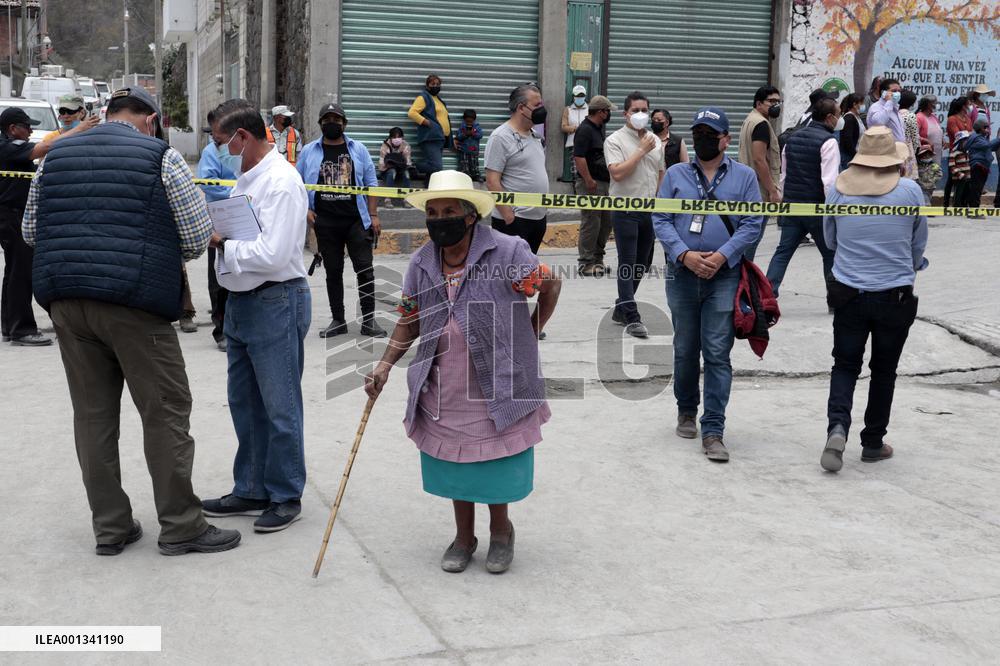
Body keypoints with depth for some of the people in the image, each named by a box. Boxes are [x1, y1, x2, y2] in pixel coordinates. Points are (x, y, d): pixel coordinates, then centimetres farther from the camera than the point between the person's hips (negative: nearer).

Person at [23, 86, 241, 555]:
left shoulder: (56, 155, 14)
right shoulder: (161, 156, -1)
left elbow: (30, 230, 19)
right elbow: (198, 237, -2)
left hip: (65, 300, 5)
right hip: (134, 303, -5)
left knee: (93, 413, 11)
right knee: (166, 412, 3)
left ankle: (110, 527, 17)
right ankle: (180, 527, 8)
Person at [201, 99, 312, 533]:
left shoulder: (281, 183, -18)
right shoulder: (247, 177, 12)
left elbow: (272, 255, -25)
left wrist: (222, 242, -15)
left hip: (275, 303, -10)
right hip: (241, 300, 10)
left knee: (279, 407, 2)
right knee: (243, 402, 16)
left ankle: (286, 497, 15)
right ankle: (251, 491, 29)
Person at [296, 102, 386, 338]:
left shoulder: (358, 149, 8)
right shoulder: (309, 151, 8)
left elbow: (371, 183, 8)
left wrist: (373, 215, 0)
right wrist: (306, 210, -2)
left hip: (356, 220, -1)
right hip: (325, 222, 1)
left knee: (365, 269, -5)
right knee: (333, 271, 7)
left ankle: (368, 320, 3)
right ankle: (338, 320, 16)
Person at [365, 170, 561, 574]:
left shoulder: (507, 252, -16)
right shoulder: (422, 263, 0)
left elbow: (550, 286, -3)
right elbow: (410, 321, 8)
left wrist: (528, 337, 0)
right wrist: (384, 366, -3)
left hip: (497, 385, -4)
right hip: (443, 389, 4)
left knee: (496, 462, 7)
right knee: (454, 462, 14)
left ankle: (500, 530, 34)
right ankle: (463, 537, 34)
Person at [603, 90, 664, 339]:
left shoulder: (656, 141, 12)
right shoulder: (615, 140, -7)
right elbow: (617, 173, -20)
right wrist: (641, 151, -15)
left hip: (651, 210, 7)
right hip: (626, 210, -6)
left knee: (642, 263, 12)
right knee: (627, 264, -6)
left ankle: (621, 308, 25)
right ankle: (631, 317, -6)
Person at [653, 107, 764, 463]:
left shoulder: (744, 176, 5)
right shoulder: (675, 175, 8)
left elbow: (753, 224, 1)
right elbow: (660, 220, 3)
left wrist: (722, 256, -12)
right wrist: (684, 255, -12)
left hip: (724, 276, -2)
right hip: (682, 274, 2)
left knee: (717, 353, -6)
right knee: (685, 349, 13)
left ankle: (713, 430, -2)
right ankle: (686, 410, 34)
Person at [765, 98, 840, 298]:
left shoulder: (792, 138, 12)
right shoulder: (828, 142, -12)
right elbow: (829, 181, -19)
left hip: (791, 204, 6)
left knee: (783, 251, 6)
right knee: (830, 254, 9)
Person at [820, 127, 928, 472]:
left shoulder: (838, 189, -5)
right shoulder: (910, 191, -8)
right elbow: (918, 245, 6)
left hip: (848, 294, 1)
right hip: (895, 297, -1)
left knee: (845, 365, 13)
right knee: (883, 370, 14)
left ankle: (837, 426, -10)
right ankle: (873, 443, 22)